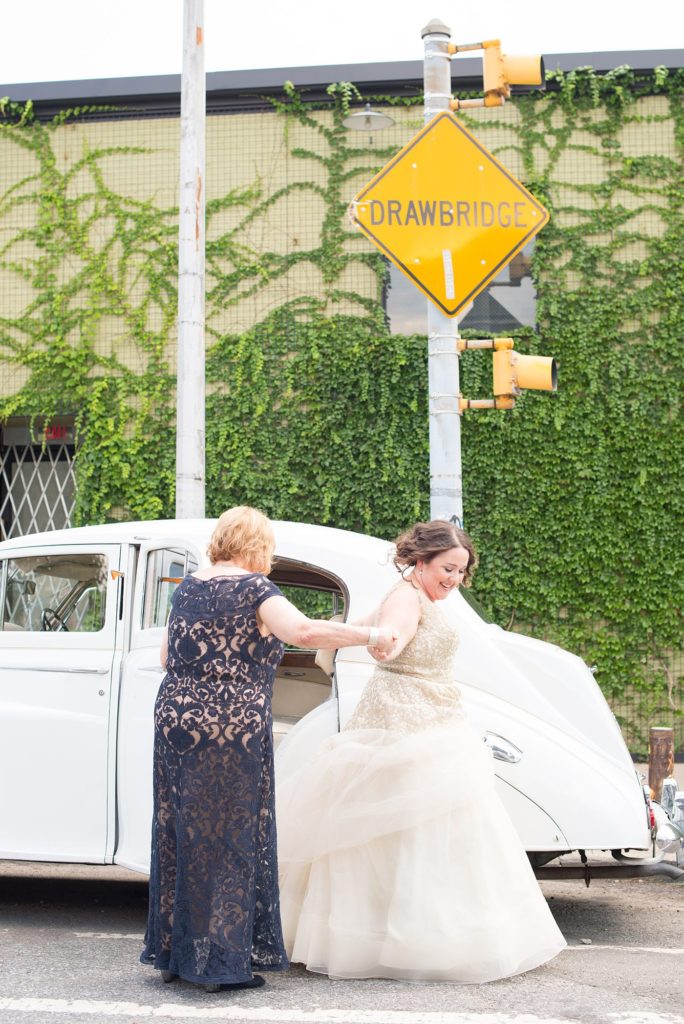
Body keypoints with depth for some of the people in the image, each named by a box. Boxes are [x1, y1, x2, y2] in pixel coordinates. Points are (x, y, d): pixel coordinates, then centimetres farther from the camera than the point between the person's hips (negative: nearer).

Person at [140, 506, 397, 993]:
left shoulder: (188, 588, 13)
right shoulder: (253, 589, -8)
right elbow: (303, 631, -24)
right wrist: (373, 635, -16)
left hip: (175, 719, 7)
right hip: (232, 728, -7)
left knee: (181, 835, 13)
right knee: (229, 839, 1)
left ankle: (175, 953, 20)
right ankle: (222, 961, 5)